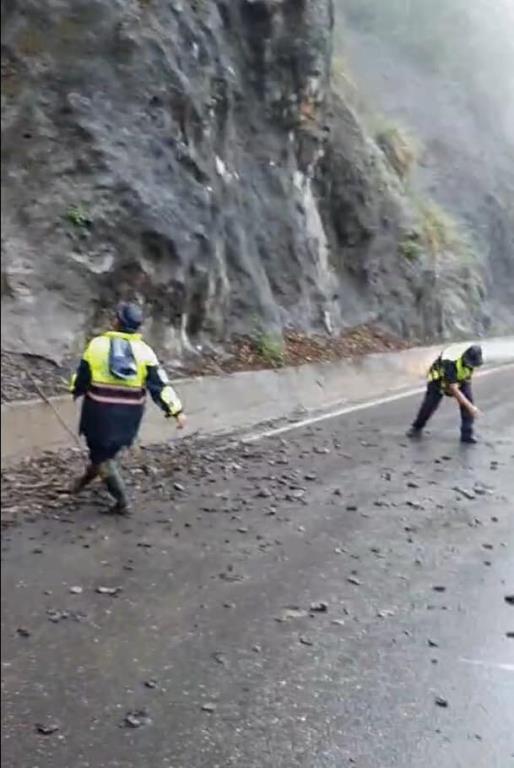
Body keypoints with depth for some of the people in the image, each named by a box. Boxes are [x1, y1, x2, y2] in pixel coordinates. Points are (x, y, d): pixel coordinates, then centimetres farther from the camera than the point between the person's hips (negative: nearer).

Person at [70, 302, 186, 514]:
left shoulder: (97, 345, -9)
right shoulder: (144, 351, -7)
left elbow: (81, 378, 1)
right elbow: (160, 385, -10)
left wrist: (76, 391, 22)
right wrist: (176, 410, -5)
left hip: (99, 412, -3)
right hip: (129, 415, 3)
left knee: (102, 455, 11)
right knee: (109, 449, 26)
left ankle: (122, 501, 7)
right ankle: (88, 476, 47)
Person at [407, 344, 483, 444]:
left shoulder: (471, 358, -26)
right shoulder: (451, 364, -44)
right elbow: (454, 390, -43)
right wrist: (470, 407, -46)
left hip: (461, 378, 5)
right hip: (439, 378, -4)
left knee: (468, 399, -15)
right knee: (430, 404, -1)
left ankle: (467, 434, -7)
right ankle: (417, 428, 25)